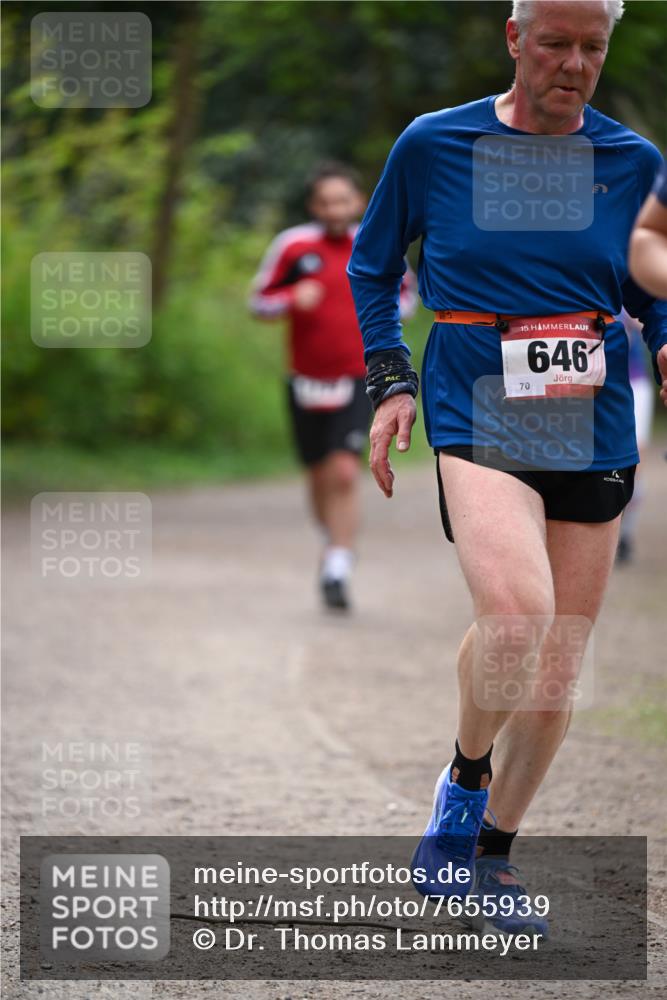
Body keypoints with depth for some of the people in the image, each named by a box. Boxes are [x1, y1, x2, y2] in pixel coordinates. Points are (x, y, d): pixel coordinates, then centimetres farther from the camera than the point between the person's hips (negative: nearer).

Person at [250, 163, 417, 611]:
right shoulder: (294, 246, -3)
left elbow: (407, 292, 16)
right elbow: (260, 301, 4)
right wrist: (294, 298, -16)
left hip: (358, 382, -1)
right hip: (308, 383, 1)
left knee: (345, 473, -16)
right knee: (320, 476, 12)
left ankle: (338, 571, -14)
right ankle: (337, 542, 40)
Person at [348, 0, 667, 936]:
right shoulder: (433, 145, 0)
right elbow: (371, 264, 13)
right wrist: (389, 380, 3)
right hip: (477, 420, -3)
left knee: (554, 675, 6)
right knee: (517, 610, -28)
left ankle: (491, 856, 25)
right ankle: (466, 777, 0)